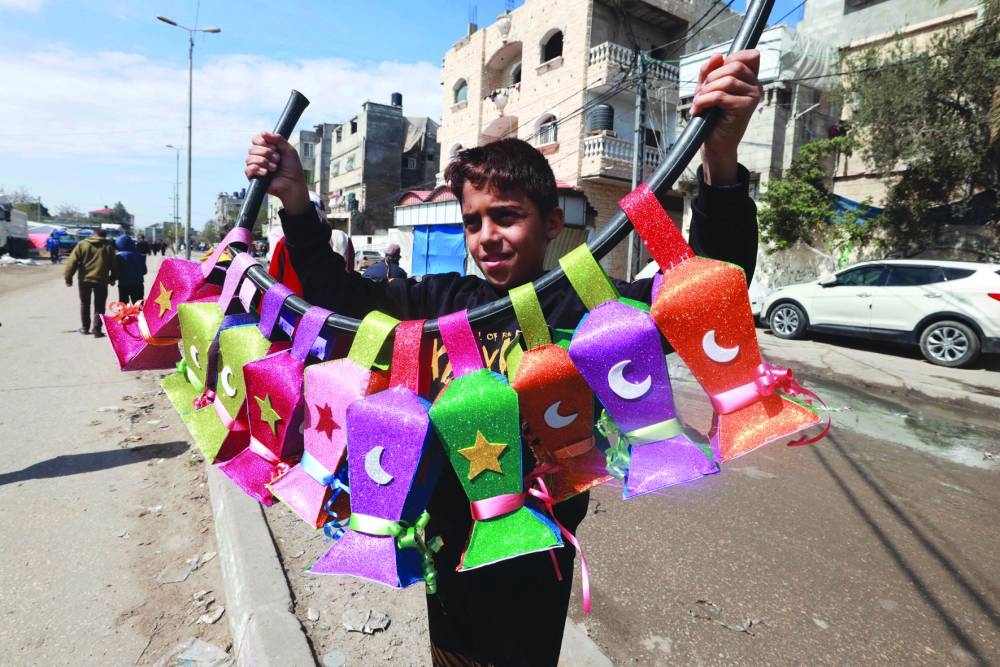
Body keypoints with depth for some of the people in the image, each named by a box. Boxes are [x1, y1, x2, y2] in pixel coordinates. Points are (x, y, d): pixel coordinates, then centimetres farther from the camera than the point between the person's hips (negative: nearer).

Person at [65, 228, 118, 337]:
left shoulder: (82, 244, 1)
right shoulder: (108, 246, 2)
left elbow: (72, 262, -4)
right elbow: (114, 265, 4)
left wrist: (68, 278, 2)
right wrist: (113, 278, 17)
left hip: (84, 279, 1)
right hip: (101, 280, -1)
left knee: (85, 304, 17)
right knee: (99, 306, 6)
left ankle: (85, 328, 24)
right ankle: (97, 330, 2)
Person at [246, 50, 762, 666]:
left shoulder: (586, 307, -18)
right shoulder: (445, 300, -5)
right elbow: (339, 294, 3)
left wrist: (720, 163, -45)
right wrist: (295, 201, -8)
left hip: (532, 565, -4)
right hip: (446, 547, 4)